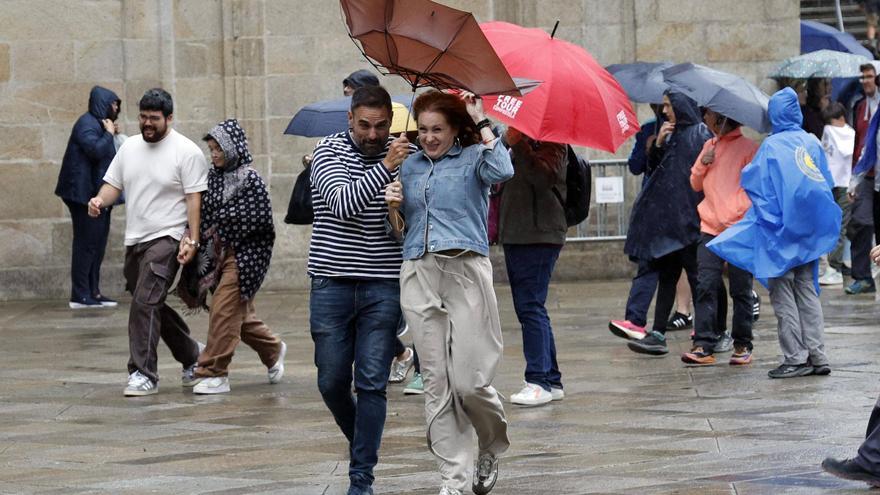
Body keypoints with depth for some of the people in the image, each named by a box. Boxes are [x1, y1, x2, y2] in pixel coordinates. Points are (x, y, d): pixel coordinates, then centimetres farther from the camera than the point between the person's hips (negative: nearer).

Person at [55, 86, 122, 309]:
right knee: (86, 244, -9)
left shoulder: (98, 124, 19)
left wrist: (111, 135, 11)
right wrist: (109, 134, -12)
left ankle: (93, 292, 15)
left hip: (98, 196, 10)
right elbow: (96, 150, -27)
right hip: (85, 195, -10)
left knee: (97, 246, 11)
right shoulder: (87, 124, -12)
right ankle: (80, 296, -8)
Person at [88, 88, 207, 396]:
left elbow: (195, 198, -10)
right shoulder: (130, 147, 12)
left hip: (165, 239, -8)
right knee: (152, 305, 16)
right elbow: (114, 184, 14)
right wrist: (100, 201, -9)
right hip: (134, 240, 8)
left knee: (145, 302, -17)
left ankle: (143, 374, -14)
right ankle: (192, 356, 34)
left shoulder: (187, 152, -8)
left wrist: (193, 239, -17)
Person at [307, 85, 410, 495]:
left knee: (372, 383, -2)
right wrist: (384, 168, -28)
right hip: (333, 282, 0)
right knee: (332, 381, 7)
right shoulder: (329, 152, -3)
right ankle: (359, 439, 35)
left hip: (383, 284, 0)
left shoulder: (403, 156, 4)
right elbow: (343, 203, -18)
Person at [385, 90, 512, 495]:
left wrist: (481, 121, -12)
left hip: (466, 271, -4)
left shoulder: (473, 158, 3)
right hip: (419, 276, 4)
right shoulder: (410, 166, 17)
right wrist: (394, 209, 0)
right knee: (436, 382, 1)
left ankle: (491, 448, 22)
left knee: (469, 381, -9)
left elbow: (502, 171, -21)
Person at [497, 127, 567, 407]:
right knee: (528, 307, 12)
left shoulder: (550, 142, -8)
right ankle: (552, 380, 18)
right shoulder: (515, 136, 18)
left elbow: (542, 177, -25)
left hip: (539, 235, -10)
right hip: (513, 234, 10)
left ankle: (539, 380, -9)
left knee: (531, 306, -11)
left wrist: (517, 144, -27)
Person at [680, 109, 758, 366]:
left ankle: (742, 346, 10)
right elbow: (696, 184, 20)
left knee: (741, 290, 2)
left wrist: (738, 215, -15)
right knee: (705, 286, -5)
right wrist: (702, 165, 1)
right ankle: (704, 346, -8)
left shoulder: (748, 148, -2)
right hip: (711, 229, 5)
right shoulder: (709, 146, 17)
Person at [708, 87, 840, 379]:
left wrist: (746, 171, 13)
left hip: (779, 228, -5)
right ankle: (817, 356, 9)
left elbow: (751, 181, -8)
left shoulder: (771, 146, -11)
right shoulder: (813, 143, 3)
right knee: (808, 291, 11)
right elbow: (826, 183, 11)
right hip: (809, 229, 5)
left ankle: (796, 358, -2)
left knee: (783, 295, 1)